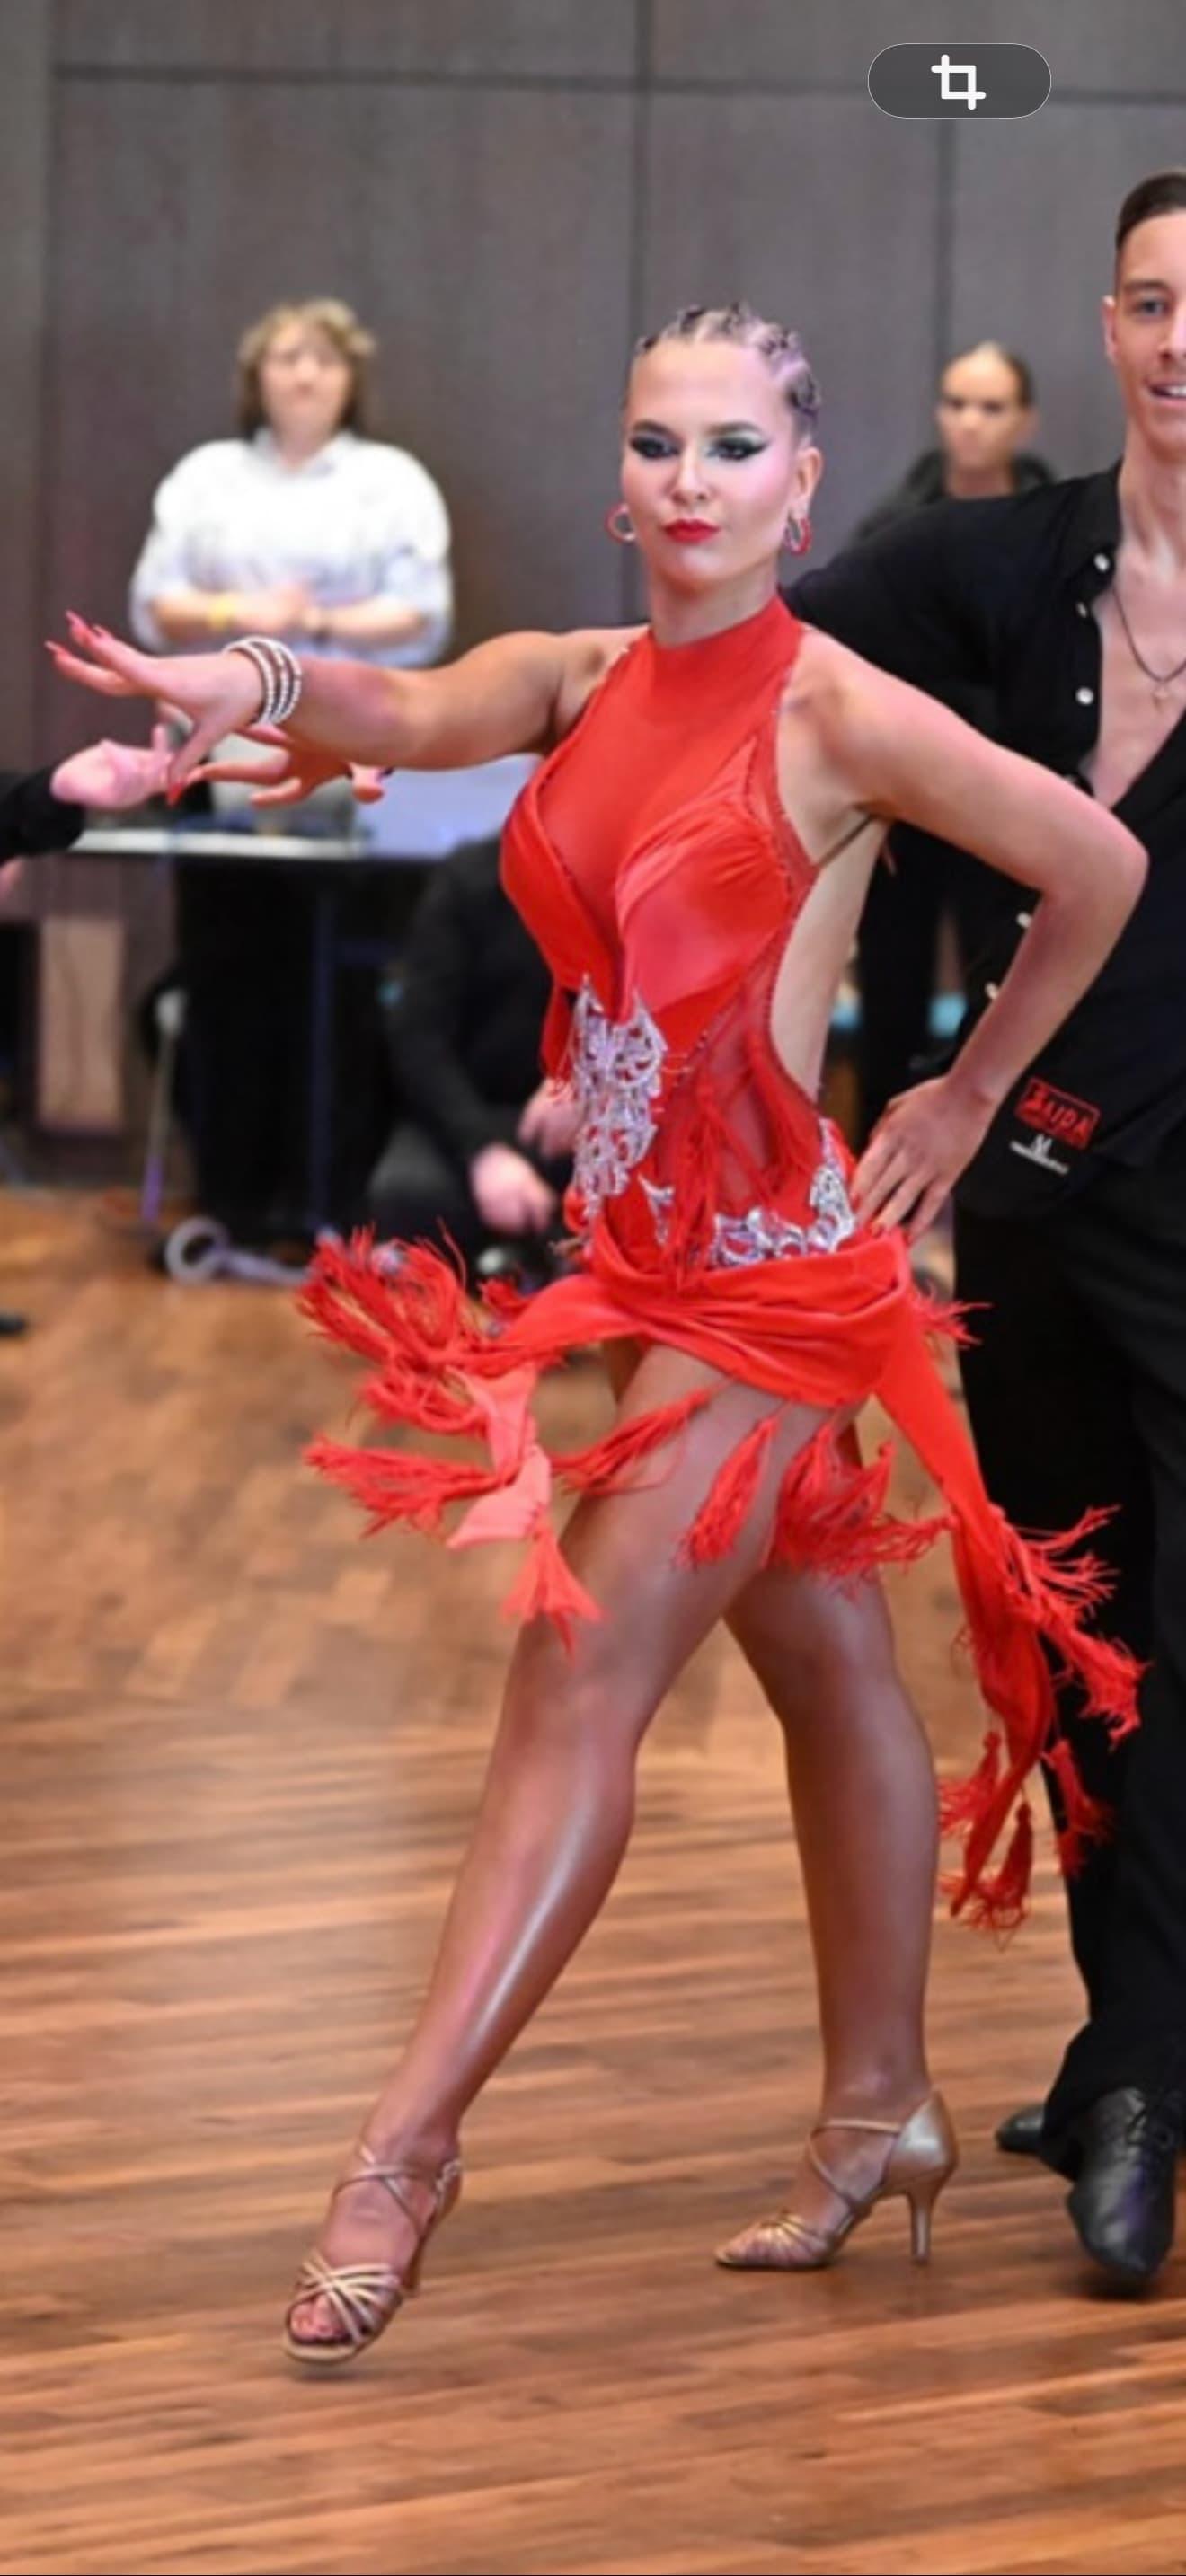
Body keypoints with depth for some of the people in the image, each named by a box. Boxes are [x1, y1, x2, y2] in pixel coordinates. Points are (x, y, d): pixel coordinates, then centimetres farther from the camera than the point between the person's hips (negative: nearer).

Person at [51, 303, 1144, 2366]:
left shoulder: (839, 718, -13)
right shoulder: (573, 682, 3)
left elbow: (1098, 868, -5)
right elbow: (413, 717, -17)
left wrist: (971, 1097, 3)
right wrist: (258, 688, -39)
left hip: (767, 1264, -7)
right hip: (639, 1251, 7)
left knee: (579, 1684, -11)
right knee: (826, 1667, 17)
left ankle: (407, 2146, -11)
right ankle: (881, 2111, 27)